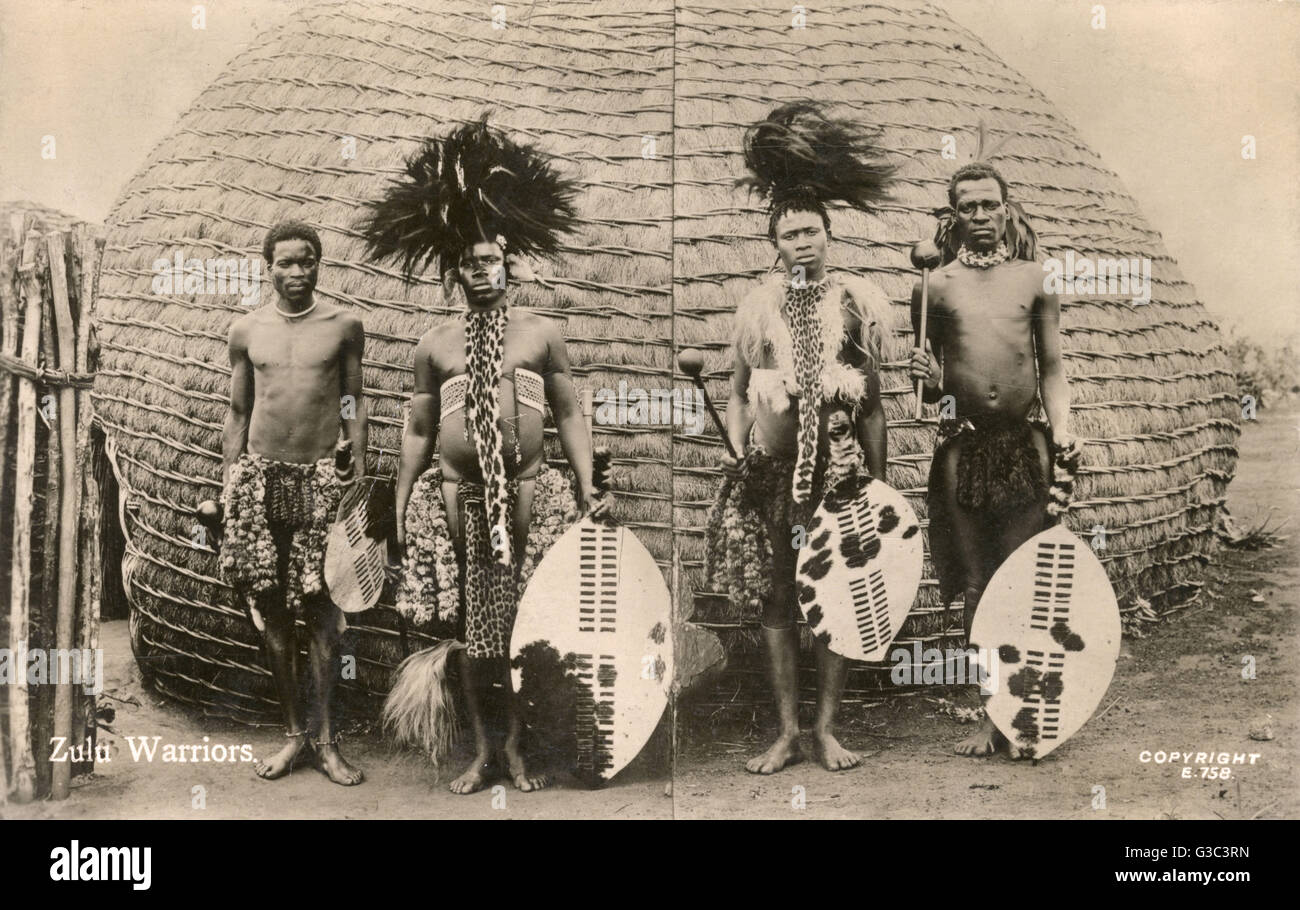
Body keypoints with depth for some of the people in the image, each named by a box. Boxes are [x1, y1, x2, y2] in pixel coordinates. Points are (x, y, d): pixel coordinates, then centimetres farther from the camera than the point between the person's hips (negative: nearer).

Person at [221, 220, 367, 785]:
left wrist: (359, 477, 3)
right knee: (270, 609, 4)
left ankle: (325, 739, 8)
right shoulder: (247, 331, 7)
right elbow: (237, 413, 12)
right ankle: (293, 733, 17)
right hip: (260, 476, 2)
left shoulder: (343, 326, 3)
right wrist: (229, 483, 7)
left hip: (322, 476, -2)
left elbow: (354, 404, 7)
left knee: (321, 611, -2)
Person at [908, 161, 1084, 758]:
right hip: (963, 448, 1)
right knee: (976, 585, 5)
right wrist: (930, 383, -9)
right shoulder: (934, 286, 8)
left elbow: (1052, 367, 9)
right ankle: (994, 713, 15)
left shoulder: (1034, 279, 9)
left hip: (1026, 445, 0)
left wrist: (1062, 428, -4)